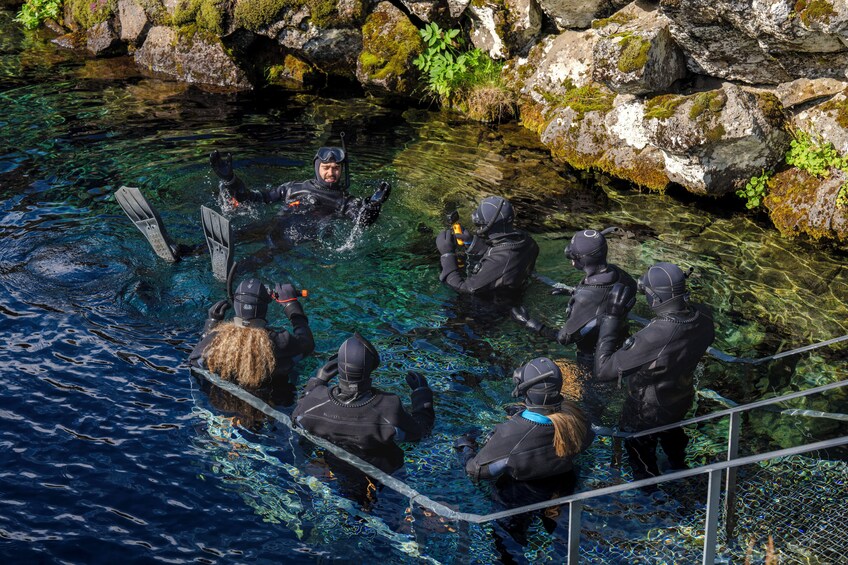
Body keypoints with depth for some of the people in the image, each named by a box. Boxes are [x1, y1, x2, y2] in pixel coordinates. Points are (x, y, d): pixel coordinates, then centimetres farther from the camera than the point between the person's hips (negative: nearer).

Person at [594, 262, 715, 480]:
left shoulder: (651, 339, -47)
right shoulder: (703, 316, -25)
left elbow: (603, 370, -40)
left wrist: (611, 317, -38)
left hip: (646, 412, -6)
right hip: (681, 397, 6)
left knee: (640, 451, 27)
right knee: (671, 431, 39)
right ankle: (679, 465, 68)